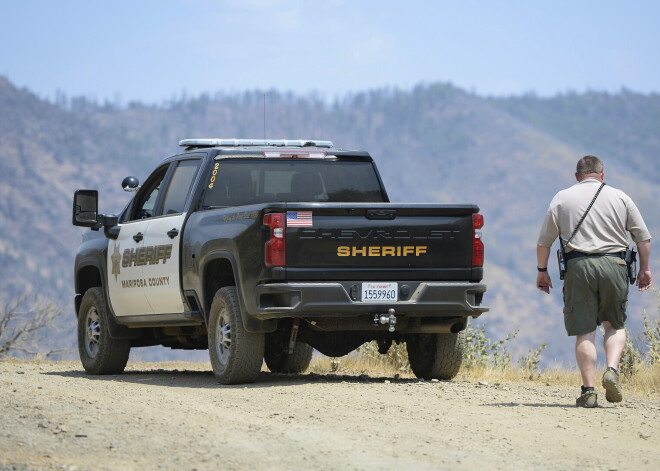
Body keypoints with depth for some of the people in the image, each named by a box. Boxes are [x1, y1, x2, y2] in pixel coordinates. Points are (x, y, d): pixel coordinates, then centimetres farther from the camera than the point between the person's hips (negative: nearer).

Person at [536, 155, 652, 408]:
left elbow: (544, 241, 7)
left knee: (584, 331, 2)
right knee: (614, 325, 14)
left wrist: (542, 271, 17)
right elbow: (643, 237, 10)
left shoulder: (562, 198, 10)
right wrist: (645, 269, 18)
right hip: (613, 264, 0)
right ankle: (612, 370, -10)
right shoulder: (619, 197, 11)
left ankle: (588, 390, -4)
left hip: (578, 265, 0)